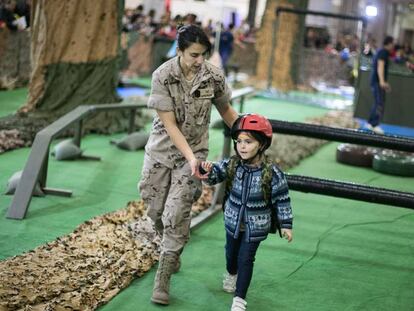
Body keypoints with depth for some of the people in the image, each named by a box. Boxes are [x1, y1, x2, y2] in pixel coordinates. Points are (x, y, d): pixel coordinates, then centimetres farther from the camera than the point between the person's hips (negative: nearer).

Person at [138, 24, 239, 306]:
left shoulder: (214, 76, -11)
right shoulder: (163, 76, -17)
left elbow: (226, 110, 7)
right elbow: (169, 123, -18)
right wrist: (190, 156, -26)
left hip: (194, 152, 0)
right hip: (161, 150, 0)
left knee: (176, 216, -8)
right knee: (155, 210, 11)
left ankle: (163, 280, 2)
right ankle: (172, 252, 42)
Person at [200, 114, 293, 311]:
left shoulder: (272, 173, -21)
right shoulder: (231, 165, -13)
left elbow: (282, 199, -13)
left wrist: (286, 225, -9)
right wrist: (208, 170, -42)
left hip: (256, 226, -4)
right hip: (233, 221, 4)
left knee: (246, 259, -2)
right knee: (231, 252, 25)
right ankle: (231, 274, 56)